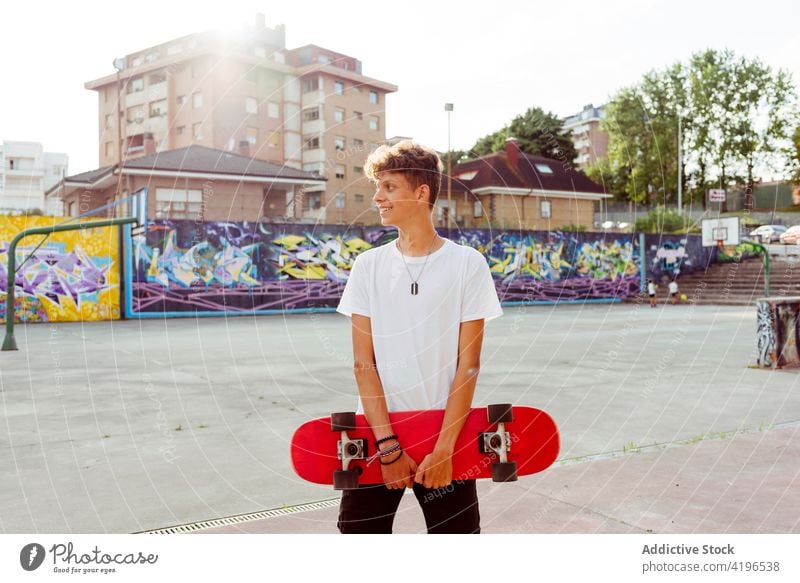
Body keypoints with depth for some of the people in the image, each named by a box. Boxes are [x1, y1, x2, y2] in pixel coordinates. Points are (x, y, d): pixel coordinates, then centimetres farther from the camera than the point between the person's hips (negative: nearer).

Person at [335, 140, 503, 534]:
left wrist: (443, 448, -11)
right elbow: (363, 362, -2)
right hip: (375, 437, 2)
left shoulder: (468, 263, -4)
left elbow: (468, 364, -6)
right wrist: (387, 444, -9)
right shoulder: (368, 265, 2)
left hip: (446, 440, -1)